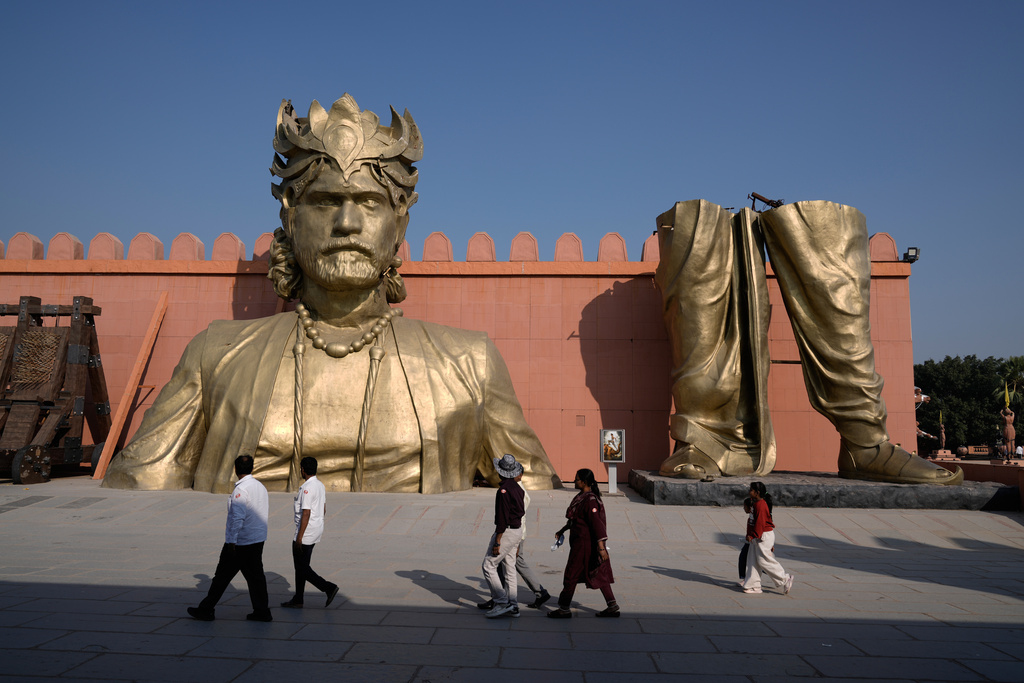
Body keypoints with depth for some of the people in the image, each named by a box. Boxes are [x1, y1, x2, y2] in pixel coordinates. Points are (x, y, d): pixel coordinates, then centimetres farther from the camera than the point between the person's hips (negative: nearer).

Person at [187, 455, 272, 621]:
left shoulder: (241, 489, -16)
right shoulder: (261, 487, 8)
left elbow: (238, 517, -22)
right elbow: (267, 514, 14)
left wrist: (231, 541, -20)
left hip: (240, 542, -7)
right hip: (258, 540, 7)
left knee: (222, 576, 5)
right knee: (255, 575, 10)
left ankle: (206, 610, 16)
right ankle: (262, 611, 11)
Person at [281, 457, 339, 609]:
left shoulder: (307, 488, -20)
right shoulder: (320, 485, 9)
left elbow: (306, 514, -23)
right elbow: (324, 509, 16)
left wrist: (299, 537, -20)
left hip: (306, 534, -9)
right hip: (317, 531, 9)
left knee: (302, 568, -1)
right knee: (301, 566, 16)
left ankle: (328, 587, -7)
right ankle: (298, 599, 23)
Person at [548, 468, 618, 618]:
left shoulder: (590, 500, -21)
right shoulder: (581, 496, 10)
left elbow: (597, 523, -26)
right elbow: (576, 518, 23)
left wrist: (601, 546, -28)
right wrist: (563, 530, 28)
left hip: (584, 543, -10)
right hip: (581, 540, 10)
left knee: (571, 574, 2)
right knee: (598, 575, 14)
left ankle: (564, 609, 15)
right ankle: (612, 607, 19)